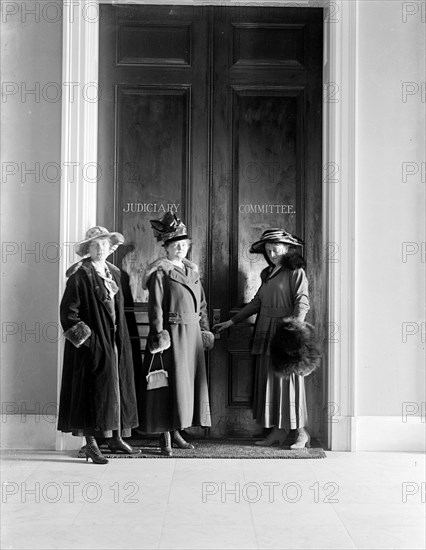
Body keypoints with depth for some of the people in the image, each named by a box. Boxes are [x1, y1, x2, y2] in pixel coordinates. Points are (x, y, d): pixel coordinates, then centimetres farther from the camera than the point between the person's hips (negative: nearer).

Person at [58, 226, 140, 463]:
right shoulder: (80, 275, -9)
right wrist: (82, 336, -16)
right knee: (94, 388, -5)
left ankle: (116, 437, 22)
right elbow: (68, 310, -12)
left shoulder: (114, 272, 12)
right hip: (92, 340, -7)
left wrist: (121, 337, 13)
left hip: (115, 339, 7)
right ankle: (91, 444, 3)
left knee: (118, 386, 11)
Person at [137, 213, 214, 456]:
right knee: (170, 383, -4)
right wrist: (159, 335, -17)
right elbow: (155, 308, -11)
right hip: (171, 333, -7)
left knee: (190, 382, 10)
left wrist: (204, 330, 11)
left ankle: (176, 431, 20)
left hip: (192, 334, 7)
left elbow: (202, 305, 18)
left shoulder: (192, 271, 15)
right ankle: (165, 437, 4)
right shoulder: (160, 272, -5)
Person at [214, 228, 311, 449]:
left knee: (288, 379, -5)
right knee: (269, 379, 7)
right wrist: (231, 321, 20)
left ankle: (301, 431, 5)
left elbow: (302, 302, -13)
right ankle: (279, 430, 13)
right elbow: (257, 302, 21)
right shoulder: (268, 274, 17)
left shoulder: (295, 272, -5)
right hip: (265, 333, 8)